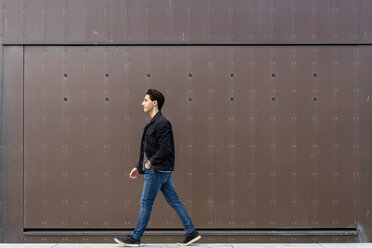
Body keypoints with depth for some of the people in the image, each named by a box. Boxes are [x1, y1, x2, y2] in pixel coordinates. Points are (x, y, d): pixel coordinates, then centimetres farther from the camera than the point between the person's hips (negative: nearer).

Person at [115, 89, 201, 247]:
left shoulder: (161, 123, -15)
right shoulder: (153, 123, 17)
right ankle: (192, 232, 15)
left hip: (157, 170, -10)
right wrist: (138, 167, 19)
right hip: (162, 170, 10)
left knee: (146, 203, -1)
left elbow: (165, 149, -22)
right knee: (174, 201, 11)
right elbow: (148, 150, 21)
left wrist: (151, 162, -17)